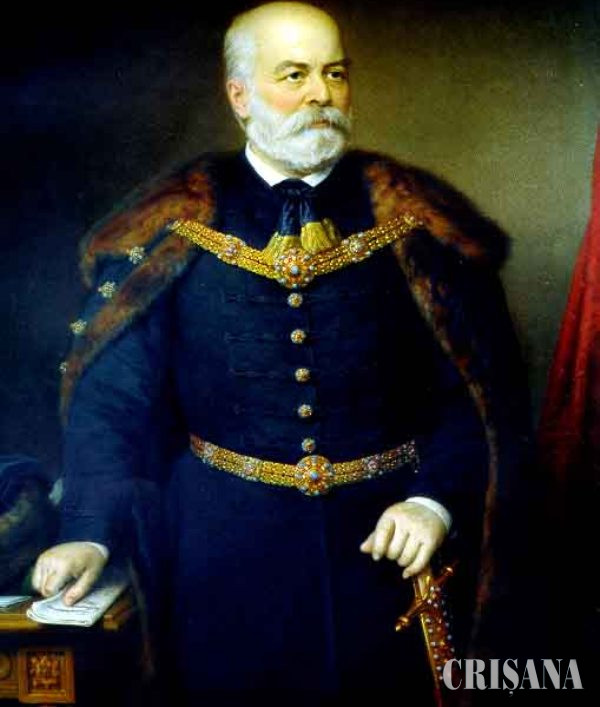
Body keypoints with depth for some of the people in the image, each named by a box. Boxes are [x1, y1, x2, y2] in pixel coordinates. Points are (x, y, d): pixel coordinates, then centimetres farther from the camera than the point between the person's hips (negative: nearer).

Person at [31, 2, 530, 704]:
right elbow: (113, 391, -5)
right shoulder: (175, 227, -3)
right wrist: (92, 532, -15)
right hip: (226, 542, 0)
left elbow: (483, 387, -2)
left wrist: (436, 502, -15)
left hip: (382, 540, 1)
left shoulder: (413, 222, -3)